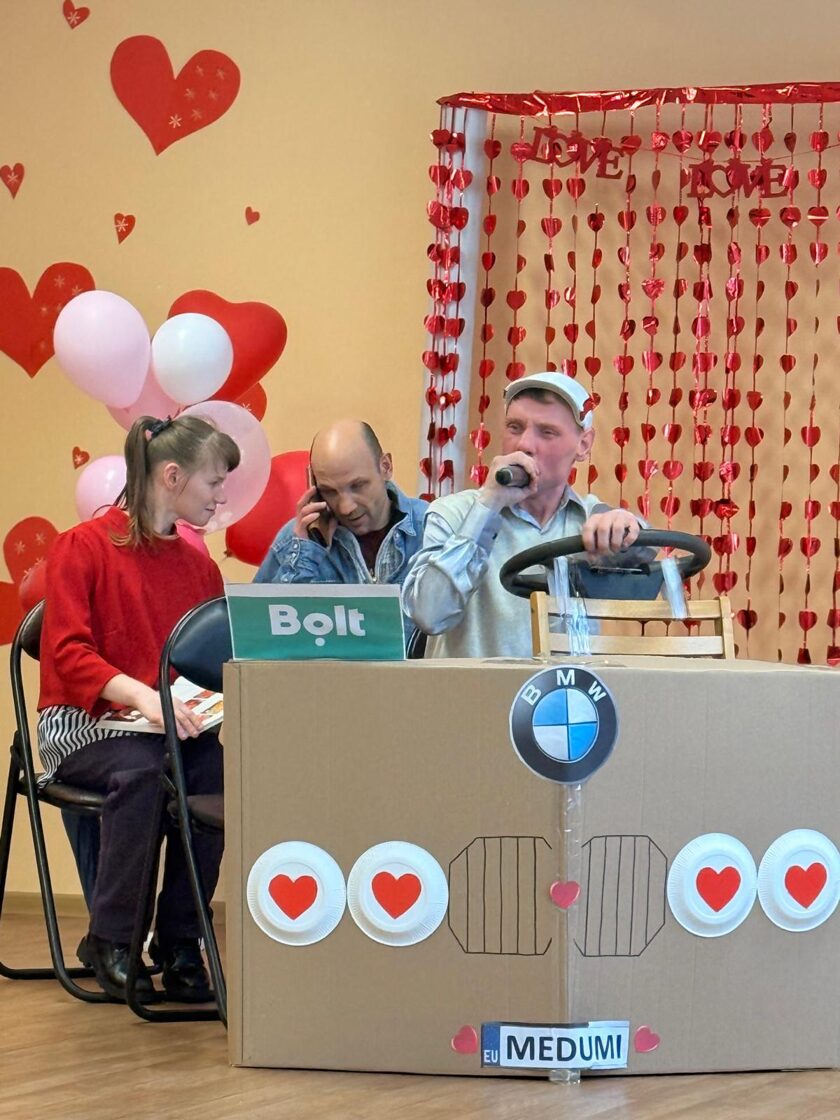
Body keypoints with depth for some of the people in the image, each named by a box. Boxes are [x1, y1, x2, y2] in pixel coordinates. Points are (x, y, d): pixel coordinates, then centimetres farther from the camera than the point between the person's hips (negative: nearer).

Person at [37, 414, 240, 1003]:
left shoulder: (199, 564, 14)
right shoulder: (84, 547, -3)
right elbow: (69, 654, -13)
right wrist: (141, 695, -30)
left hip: (177, 725, 4)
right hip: (83, 723, -4)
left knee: (216, 766, -29)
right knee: (140, 768, -37)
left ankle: (180, 942, -17)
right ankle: (109, 941, -19)